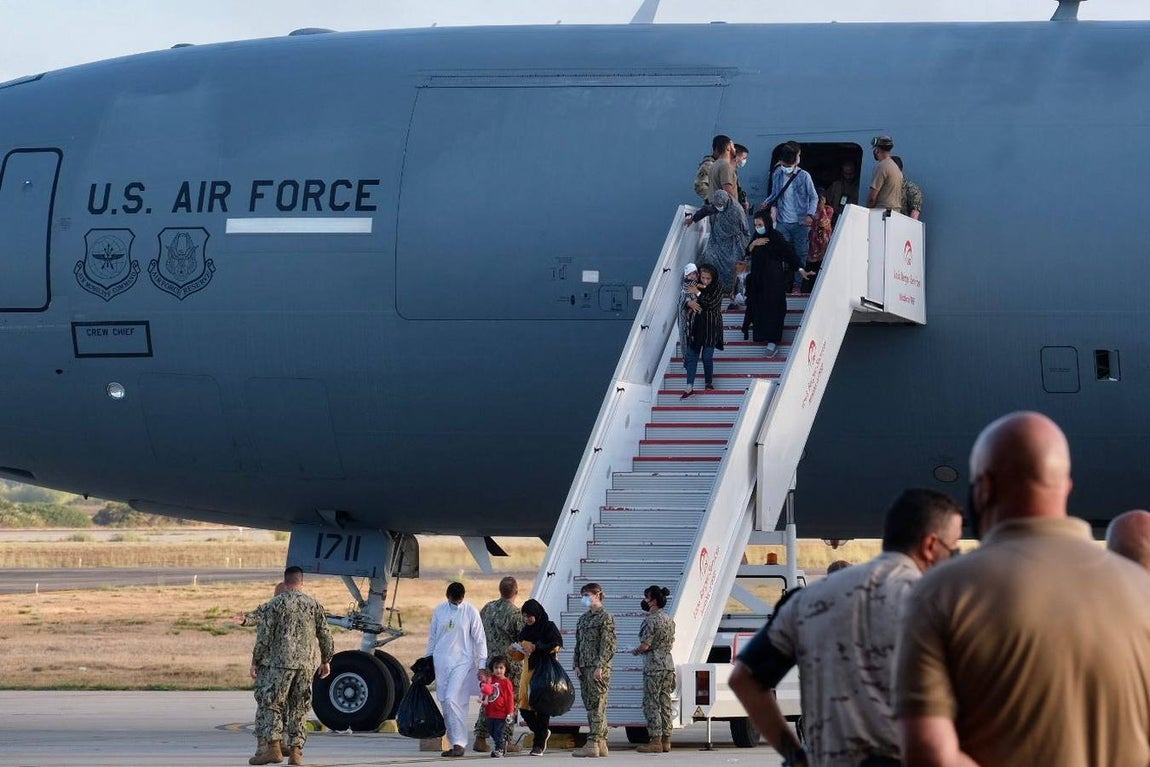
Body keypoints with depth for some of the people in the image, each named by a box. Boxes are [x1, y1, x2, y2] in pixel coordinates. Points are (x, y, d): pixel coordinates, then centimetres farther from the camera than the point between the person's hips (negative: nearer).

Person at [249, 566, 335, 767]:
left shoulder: (276, 604, -3)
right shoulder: (314, 605, 8)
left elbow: (264, 635, -5)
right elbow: (325, 635, 12)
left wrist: (255, 661, 2)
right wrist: (326, 660, 23)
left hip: (279, 662, -4)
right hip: (307, 663, 4)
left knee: (270, 704, 0)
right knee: (299, 708, 9)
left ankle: (273, 747, -13)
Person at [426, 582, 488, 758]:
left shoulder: (470, 611, -3)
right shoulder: (438, 611, 7)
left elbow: (479, 639, -1)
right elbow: (432, 637, 17)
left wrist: (482, 664, -4)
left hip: (462, 662, -4)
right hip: (441, 662, 4)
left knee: (452, 700, -17)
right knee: (445, 702, 3)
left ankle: (459, 743, -13)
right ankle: (454, 743, 11)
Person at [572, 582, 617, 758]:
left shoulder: (606, 617, -6)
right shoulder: (583, 618, 18)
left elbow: (608, 645, -12)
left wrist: (600, 666, -19)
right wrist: (577, 665, 8)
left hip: (598, 668, -9)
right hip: (584, 668, 9)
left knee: (596, 705, -11)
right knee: (590, 705, 8)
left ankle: (593, 744, -15)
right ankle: (601, 743, 11)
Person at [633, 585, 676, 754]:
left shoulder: (651, 620, -14)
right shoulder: (669, 619, 12)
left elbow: (645, 645, -18)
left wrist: (635, 651, 1)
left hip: (653, 667, -8)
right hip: (668, 664, 8)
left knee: (651, 704, -4)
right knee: (665, 703, 10)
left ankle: (655, 741, -7)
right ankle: (666, 741, 11)